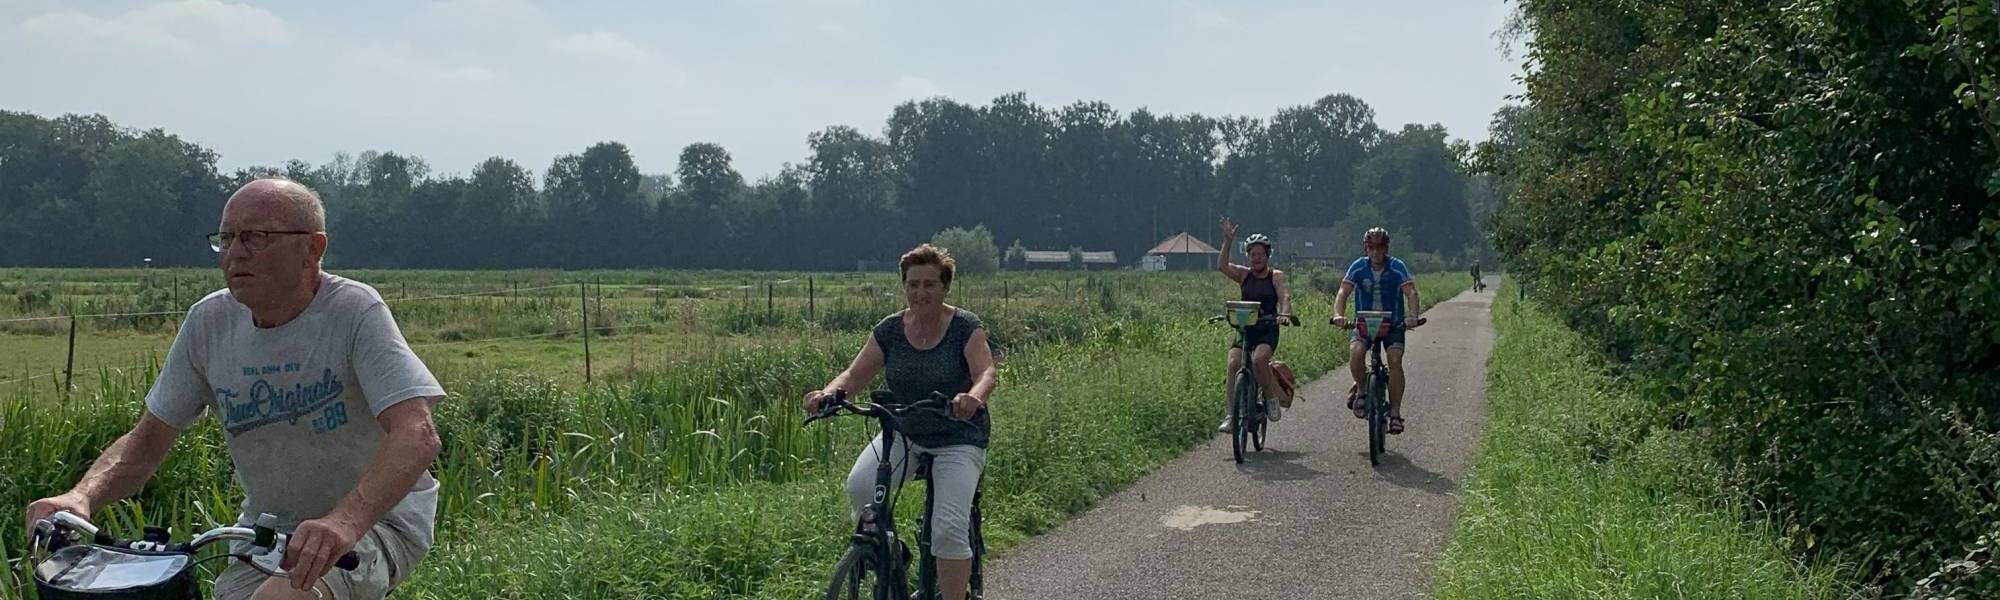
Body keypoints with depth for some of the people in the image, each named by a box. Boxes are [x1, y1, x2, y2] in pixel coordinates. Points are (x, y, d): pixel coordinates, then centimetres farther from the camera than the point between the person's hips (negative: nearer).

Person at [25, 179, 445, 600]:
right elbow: (147, 441, 6)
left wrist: (345, 521, -46)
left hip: (377, 519, -5)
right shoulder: (209, 322, 0)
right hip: (268, 532, 6)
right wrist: (81, 497, -16)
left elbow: (417, 436, -29)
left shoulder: (353, 310, -17)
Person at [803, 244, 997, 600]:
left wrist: (974, 397, -47)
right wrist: (828, 393, -27)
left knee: (949, 527, -20)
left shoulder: (966, 328, -10)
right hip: (904, 433, 3)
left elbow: (986, 373, -23)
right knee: (860, 485, -25)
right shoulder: (890, 330, -1)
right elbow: (855, 374, -4)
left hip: (959, 440, -3)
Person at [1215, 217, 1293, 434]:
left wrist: (1284, 313, -32)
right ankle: (1230, 415, -20)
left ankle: (1272, 399, -6)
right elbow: (1222, 266, -9)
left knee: (1259, 359, -30)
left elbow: (1285, 297, -11)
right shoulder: (1243, 274, 9)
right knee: (1233, 364, -21)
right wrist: (1227, 241, -21)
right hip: (1244, 328, 2)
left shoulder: (1276, 276, 5)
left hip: (1268, 330, -2)